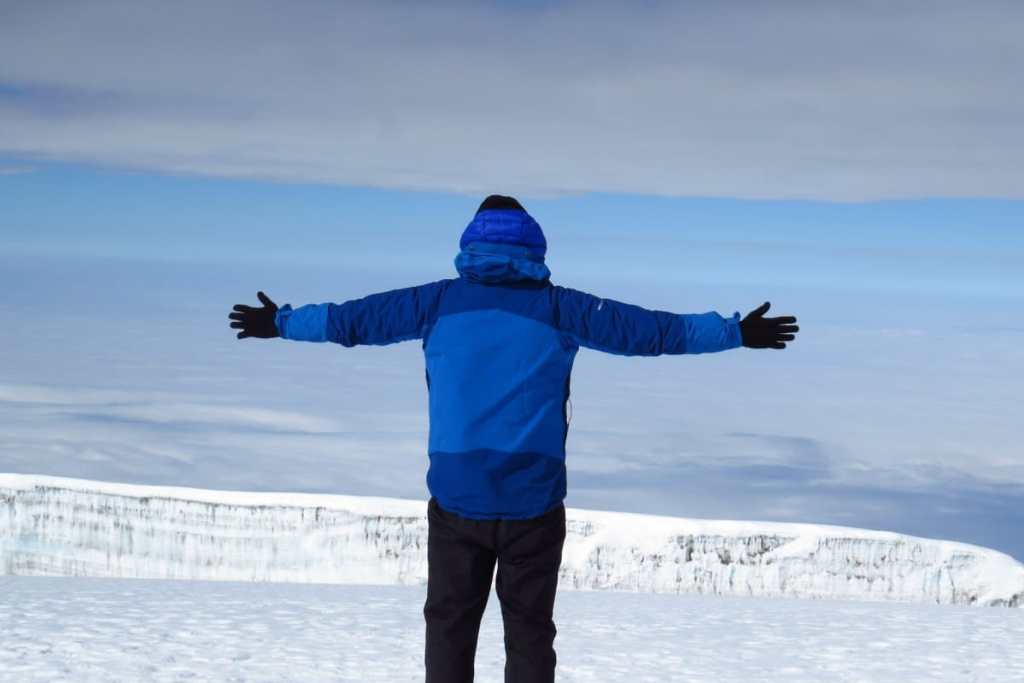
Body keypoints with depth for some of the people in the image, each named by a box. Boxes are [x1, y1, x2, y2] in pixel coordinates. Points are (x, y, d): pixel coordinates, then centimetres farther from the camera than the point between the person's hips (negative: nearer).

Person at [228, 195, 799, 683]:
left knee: (450, 624, 11)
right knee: (529, 630, 7)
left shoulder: (439, 302, 5)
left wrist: (282, 323, 30)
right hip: (532, 499, -1)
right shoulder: (558, 308, 3)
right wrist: (736, 333, 14)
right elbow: (648, 329, 5)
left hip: (456, 497, 1)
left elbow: (353, 318, 14)